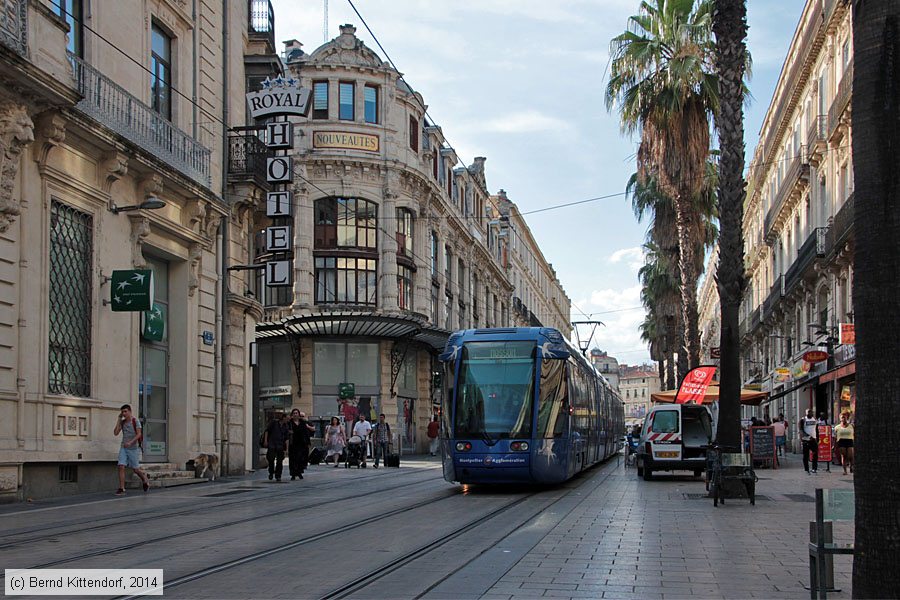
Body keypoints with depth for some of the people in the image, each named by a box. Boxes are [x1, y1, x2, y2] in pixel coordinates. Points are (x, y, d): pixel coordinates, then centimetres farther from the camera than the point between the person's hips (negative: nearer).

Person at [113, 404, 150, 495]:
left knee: (135, 469, 3)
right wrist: (119, 419, -2)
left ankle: (145, 479, 34)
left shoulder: (135, 421, -6)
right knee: (121, 467, -12)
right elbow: (115, 433, -1)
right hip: (123, 448, 4)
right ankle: (121, 489, -11)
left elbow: (139, 434, -13)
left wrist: (130, 442, -26)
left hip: (134, 448, -4)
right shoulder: (122, 422, 8)